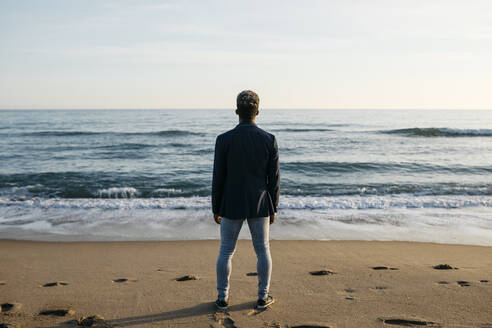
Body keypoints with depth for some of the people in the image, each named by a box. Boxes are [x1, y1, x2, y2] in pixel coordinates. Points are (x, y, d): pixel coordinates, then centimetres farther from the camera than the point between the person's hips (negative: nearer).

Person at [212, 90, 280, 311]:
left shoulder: (224, 139, -12)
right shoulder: (269, 140, -8)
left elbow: (218, 178, -8)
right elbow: (274, 178, -5)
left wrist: (216, 208, 4)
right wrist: (273, 208, 7)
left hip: (232, 205, -1)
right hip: (259, 206, 1)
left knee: (226, 251, 12)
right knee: (263, 250, 15)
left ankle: (223, 298, 20)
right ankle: (263, 297, 22)